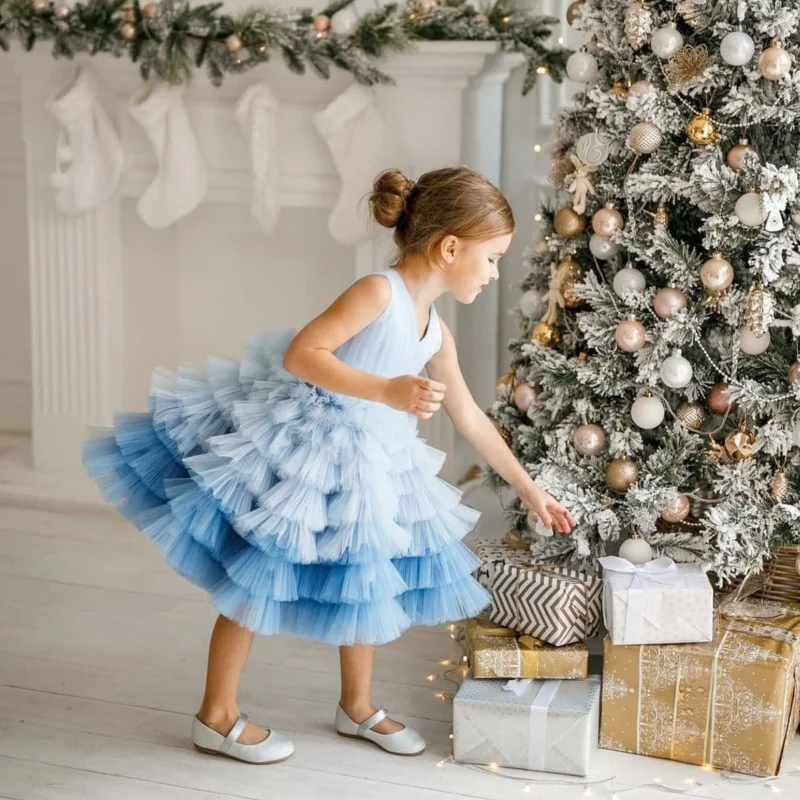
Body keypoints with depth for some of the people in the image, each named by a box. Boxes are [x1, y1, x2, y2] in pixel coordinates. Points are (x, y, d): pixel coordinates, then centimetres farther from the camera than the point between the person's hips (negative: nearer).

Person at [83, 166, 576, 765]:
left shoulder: (436, 334, 4)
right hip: (293, 447, -8)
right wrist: (388, 390, -35)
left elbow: (470, 418, 14)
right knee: (257, 582, 2)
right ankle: (217, 716, 16)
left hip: (363, 464, 9)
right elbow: (299, 353, -28)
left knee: (366, 581, 15)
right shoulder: (378, 292, -21)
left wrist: (528, 488, 17)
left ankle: (357, 706, 34)